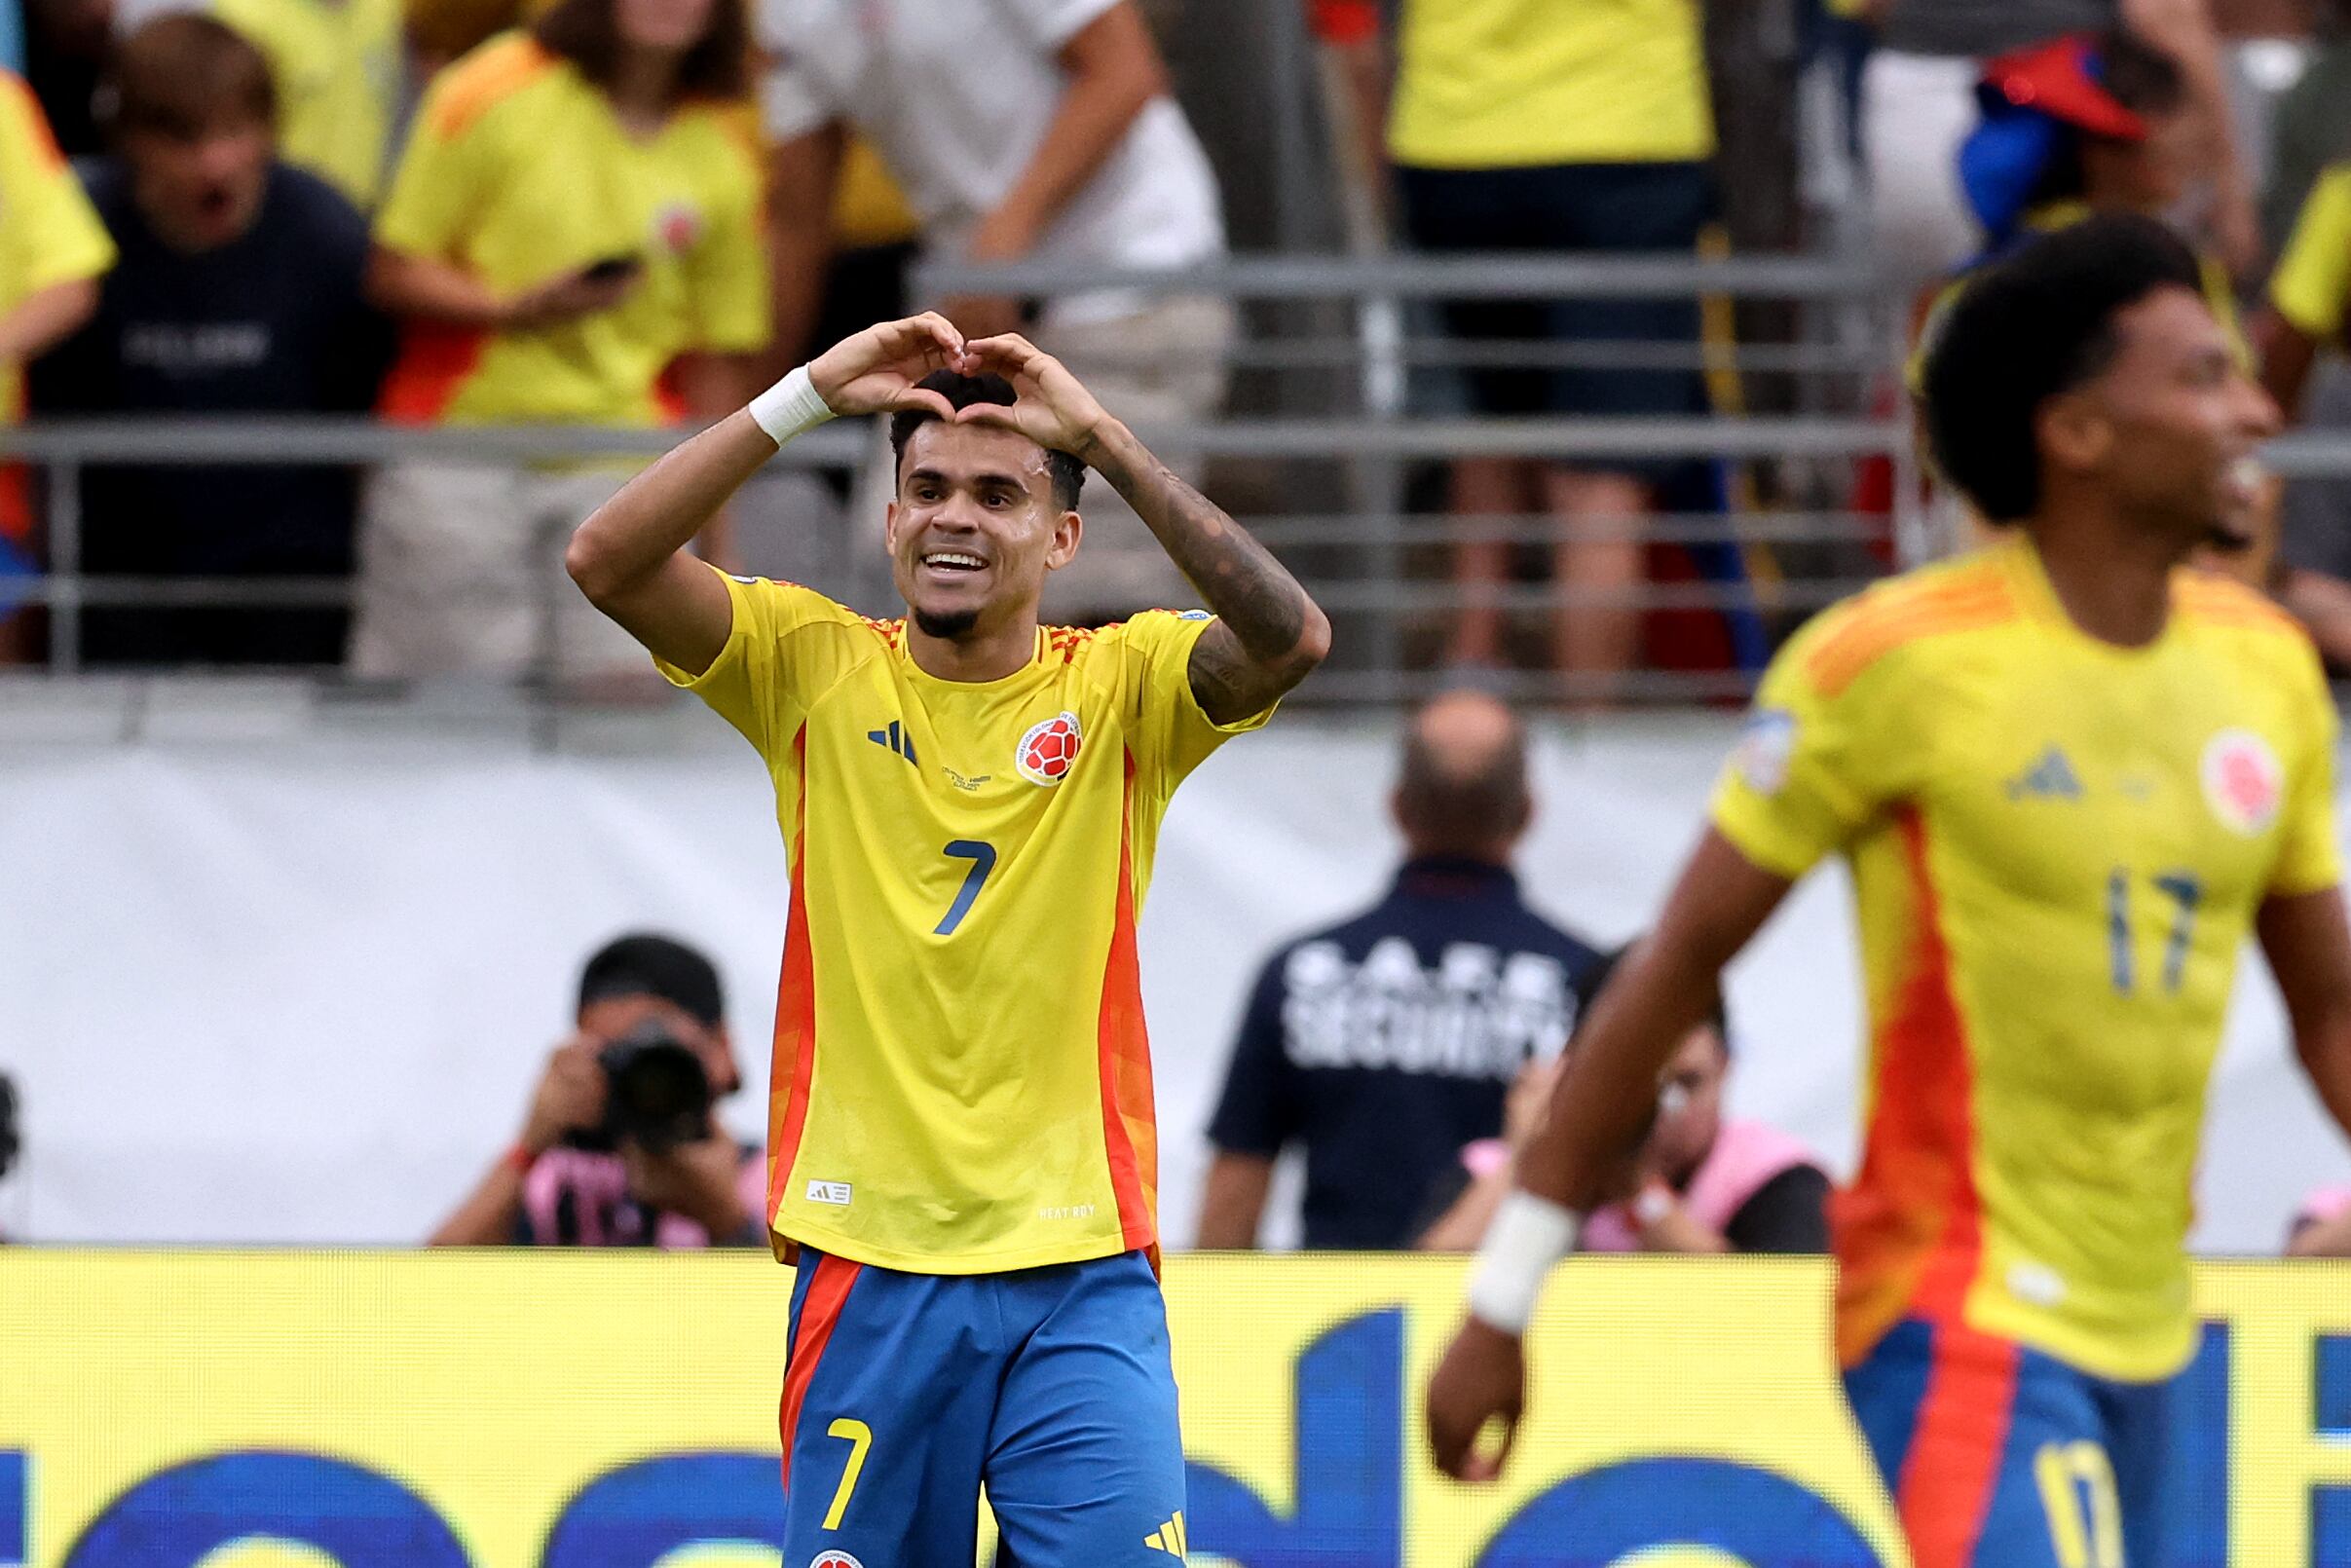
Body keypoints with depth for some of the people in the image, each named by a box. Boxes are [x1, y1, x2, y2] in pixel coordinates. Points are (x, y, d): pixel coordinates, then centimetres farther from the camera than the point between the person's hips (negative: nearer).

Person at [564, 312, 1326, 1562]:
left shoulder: (1119, 687, 2)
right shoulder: (818, 670, 5)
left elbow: (1290, 638, -17)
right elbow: (608, 562, -7)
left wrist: (1104, 439, -17)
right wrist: (810, 396, -12)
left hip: (1081, 1272, -1)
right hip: (869, 1269, 1)